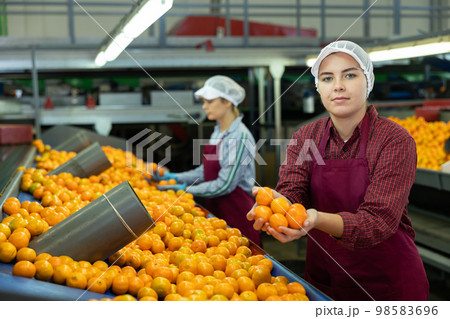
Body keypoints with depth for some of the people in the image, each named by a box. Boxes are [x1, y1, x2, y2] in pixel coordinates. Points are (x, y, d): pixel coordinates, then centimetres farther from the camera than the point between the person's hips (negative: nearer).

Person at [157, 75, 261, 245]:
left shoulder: (240, 136, -18)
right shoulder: (218, 131, 9)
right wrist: (177, 177, 6)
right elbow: (206, 170, 16)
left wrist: (187, 189, -15)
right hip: (216, 209, 8)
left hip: (237, 213, -8)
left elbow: (225, 184, -20)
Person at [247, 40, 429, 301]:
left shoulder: (396, 140, -16)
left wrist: (318, 219, -42)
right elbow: (291, 190, -14)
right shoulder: (305, 137, -1)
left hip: (388, 285, -3)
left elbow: (379, 220, -24)